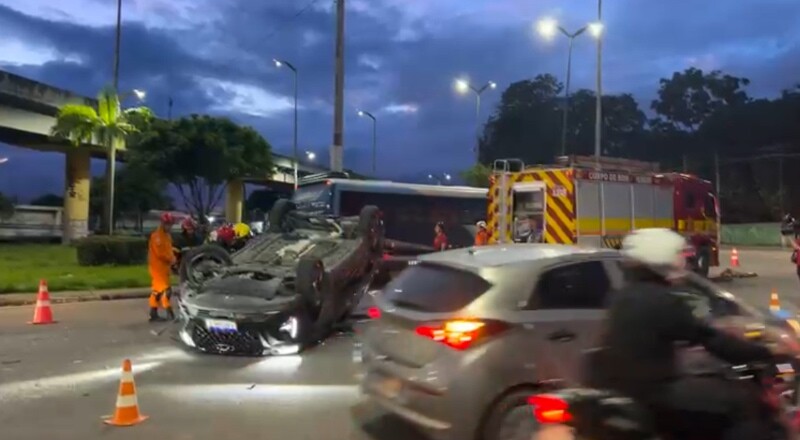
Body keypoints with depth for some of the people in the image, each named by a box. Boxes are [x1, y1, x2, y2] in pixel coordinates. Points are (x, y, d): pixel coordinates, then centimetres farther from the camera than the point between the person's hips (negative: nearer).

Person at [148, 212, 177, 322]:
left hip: (164, 266, 10)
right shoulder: (157, 235, -15)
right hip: (158, 266, -10)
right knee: (165, 289, -13)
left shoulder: (167, 235, 16)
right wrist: (171, 259, -12)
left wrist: (172, 258, 3)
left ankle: (153, 314, 19)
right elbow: (160, 252, -22)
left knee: (157, 290, 13)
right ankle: (169, 313, -15)